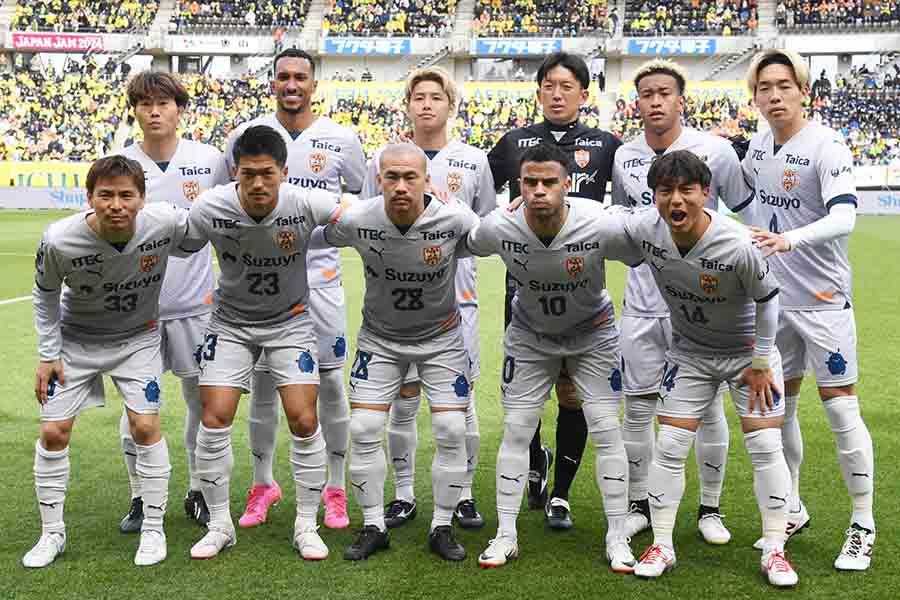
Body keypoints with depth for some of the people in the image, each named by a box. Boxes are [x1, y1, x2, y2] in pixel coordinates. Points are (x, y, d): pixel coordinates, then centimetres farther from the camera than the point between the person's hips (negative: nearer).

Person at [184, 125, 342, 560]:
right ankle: (220, 524, 13)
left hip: (291, 321, -1)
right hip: (231, 322, 1)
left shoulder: (306, 204, -24)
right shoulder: (209, 208, -22)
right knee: (214, 419, -7)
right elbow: (180, 248, -2)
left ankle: (306, 525, 11)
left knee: (304, 421, -8)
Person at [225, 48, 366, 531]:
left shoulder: (341, 139, 1)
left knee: (330, 382, 2)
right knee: (263, 382, 7)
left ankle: (335, 489, 14)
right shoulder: (247, 135, 2)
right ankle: (263, 485, 21)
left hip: (319, 274, -1)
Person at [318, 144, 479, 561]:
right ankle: (373, 527, 14)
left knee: (451, 432, -4)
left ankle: (442, 527, 15)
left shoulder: (455, 220, -24)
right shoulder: (357, 220, -22)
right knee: (364, 430, -4)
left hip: (440, 336, -1)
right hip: (380, 337, 1)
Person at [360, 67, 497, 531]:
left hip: (456, 296, 0)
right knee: (404, 399, 6)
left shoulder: (473, 160, 7)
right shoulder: (383, 159, 6)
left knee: (459, 398, 4)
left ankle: (464, 495, 17)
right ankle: (404, 495, 19)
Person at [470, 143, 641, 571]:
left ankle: (617, 538, 11)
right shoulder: (498, 227, -26)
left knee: (606, 432, -3)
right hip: (529, 335, 1)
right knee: (515, 431, 0)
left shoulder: (602, 226, -30)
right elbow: (461, 248, -2)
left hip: (592, 332, -1)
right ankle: (505, 536, 12)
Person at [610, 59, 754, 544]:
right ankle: (639, 505, 23)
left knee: (708, 408, 5)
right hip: (642, 303, 3)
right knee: (637, 407, 6)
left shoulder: (715, 151, -7)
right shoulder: (623, 158, 4)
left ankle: (710, 509, 21)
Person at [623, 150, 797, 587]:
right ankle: (661, 546, 13)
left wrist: (760, 363, -10)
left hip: (748, 350, -3)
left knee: (765, 446, -4)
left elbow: (766, 299, -15)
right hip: (688, 352, 3)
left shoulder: (738, 246, -32)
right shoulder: (642, 230, -22)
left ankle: (774, 551, 10)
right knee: (669, 446, 0)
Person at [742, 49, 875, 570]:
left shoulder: (827, 146, -15)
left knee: (841, 407, -2)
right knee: (778, 407, 13)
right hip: (773, 297, 7)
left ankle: (863, 526, 10)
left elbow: (844, 218, -29)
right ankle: (792, 510, 29)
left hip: (823, 298, -7)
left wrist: (789, 240, -45)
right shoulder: (758, 145, 6)